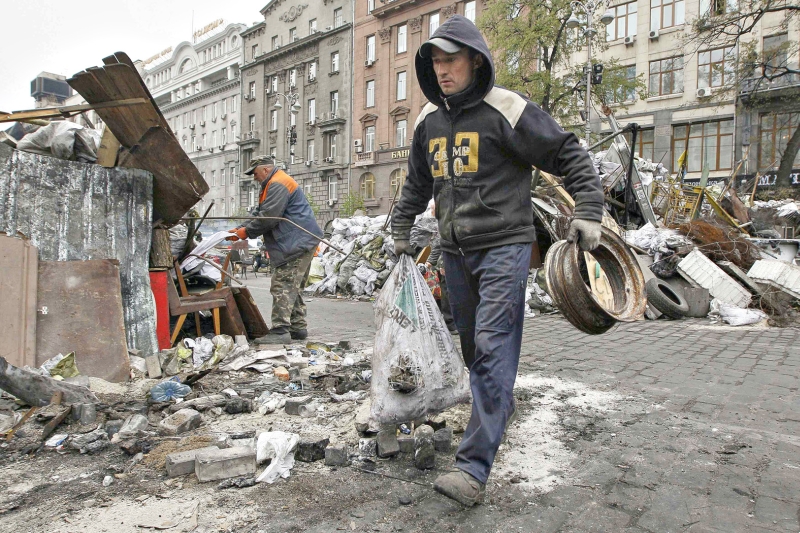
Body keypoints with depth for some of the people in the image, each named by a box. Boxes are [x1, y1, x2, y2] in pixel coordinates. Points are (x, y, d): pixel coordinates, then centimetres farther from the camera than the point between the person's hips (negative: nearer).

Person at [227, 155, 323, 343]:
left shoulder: (278, 184, -12)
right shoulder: (273, 185, 25)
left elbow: (269, 217, -19)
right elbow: (259, 213, 24)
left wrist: (247, 232, -7)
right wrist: (240, 229, 12)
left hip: (296, 243, -11)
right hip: (300, 242, 11)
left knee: (283, 287, -12)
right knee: (293, 287, 14)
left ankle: (280, 331, -12)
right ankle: (298, 327, 20)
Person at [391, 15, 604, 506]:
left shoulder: (506, 111, -9)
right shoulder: (428, 121, 11)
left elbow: (570, 156, -6)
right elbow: (418, 183, 25)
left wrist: (589, 212, -15)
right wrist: (402, 228, 28)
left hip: (503, 246, -7)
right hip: (455, 250, 7)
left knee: (492, 348, -13)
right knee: (472, 345, 16)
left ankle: (475, 468, -11)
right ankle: (502, 408, 42)